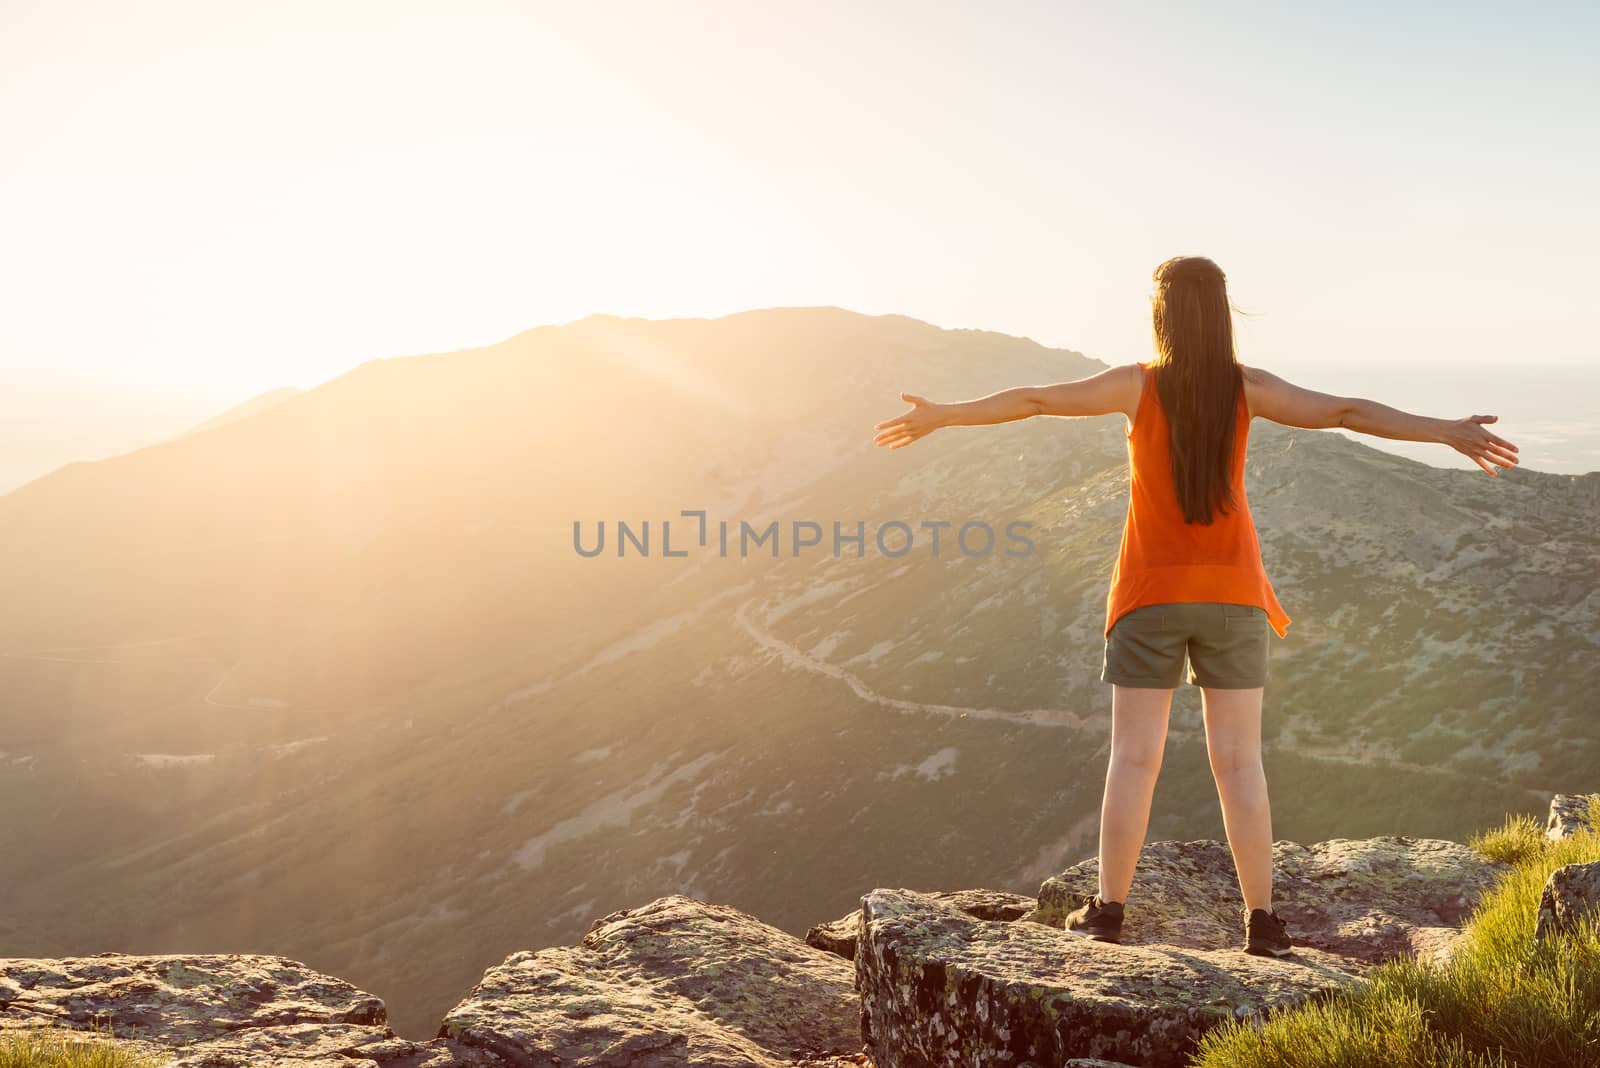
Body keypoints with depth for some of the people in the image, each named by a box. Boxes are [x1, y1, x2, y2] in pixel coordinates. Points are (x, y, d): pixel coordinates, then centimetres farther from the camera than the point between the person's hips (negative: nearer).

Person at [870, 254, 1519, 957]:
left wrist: (941, 417, 5)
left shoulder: (1138, 385, -10)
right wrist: (1448, 431, -2)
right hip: (1230, 592, 1)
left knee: (1134, 757, 4)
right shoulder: (1248, 388, -6)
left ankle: (1107, 911, 7)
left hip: (1151, 591, -1)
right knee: (1238, 760, 4)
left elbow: (1033, 401, -5)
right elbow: (1347, 411, -8)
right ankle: (1261, 923, 6)